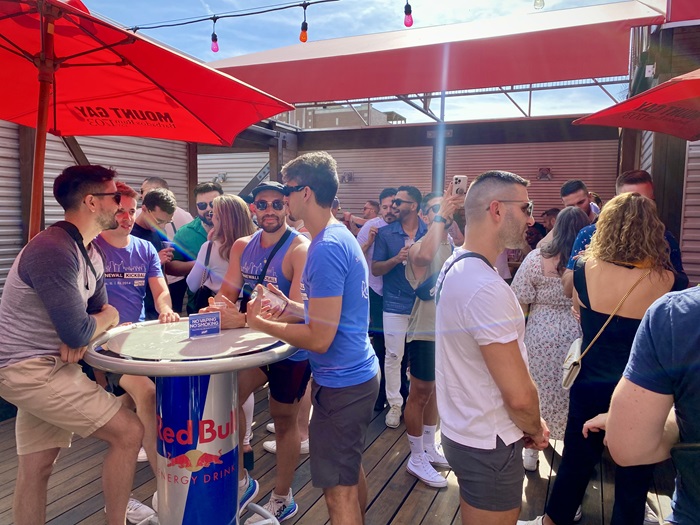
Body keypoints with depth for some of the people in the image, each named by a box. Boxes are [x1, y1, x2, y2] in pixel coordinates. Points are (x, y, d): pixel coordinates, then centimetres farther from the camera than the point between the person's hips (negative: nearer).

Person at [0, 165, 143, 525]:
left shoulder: (90, 254, 9)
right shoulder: (53, 251, -23)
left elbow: (107, 314, 11)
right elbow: (78, 332, -25)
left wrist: (84, 332, -11)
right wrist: (100, 322, -3)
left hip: (43, 367, 9)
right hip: (30, 370, -9)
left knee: (36, 469, 15)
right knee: (128, 432, -8)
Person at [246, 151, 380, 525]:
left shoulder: (326, 249, -23)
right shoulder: (342, 236, 8)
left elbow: (319, 338, -24)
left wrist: (260, 323, -14)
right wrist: (291, 308, 5)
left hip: (340, 384, -10)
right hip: (358, 373, 10)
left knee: (338, 489, 5)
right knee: (351, 472, 26)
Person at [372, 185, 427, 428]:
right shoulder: (385, 233, -1)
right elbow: (375, 269, -3)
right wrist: (397, 259, -19)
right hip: (395, 304, 0)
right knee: (393, 356, 4)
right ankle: (394, 404, 20)